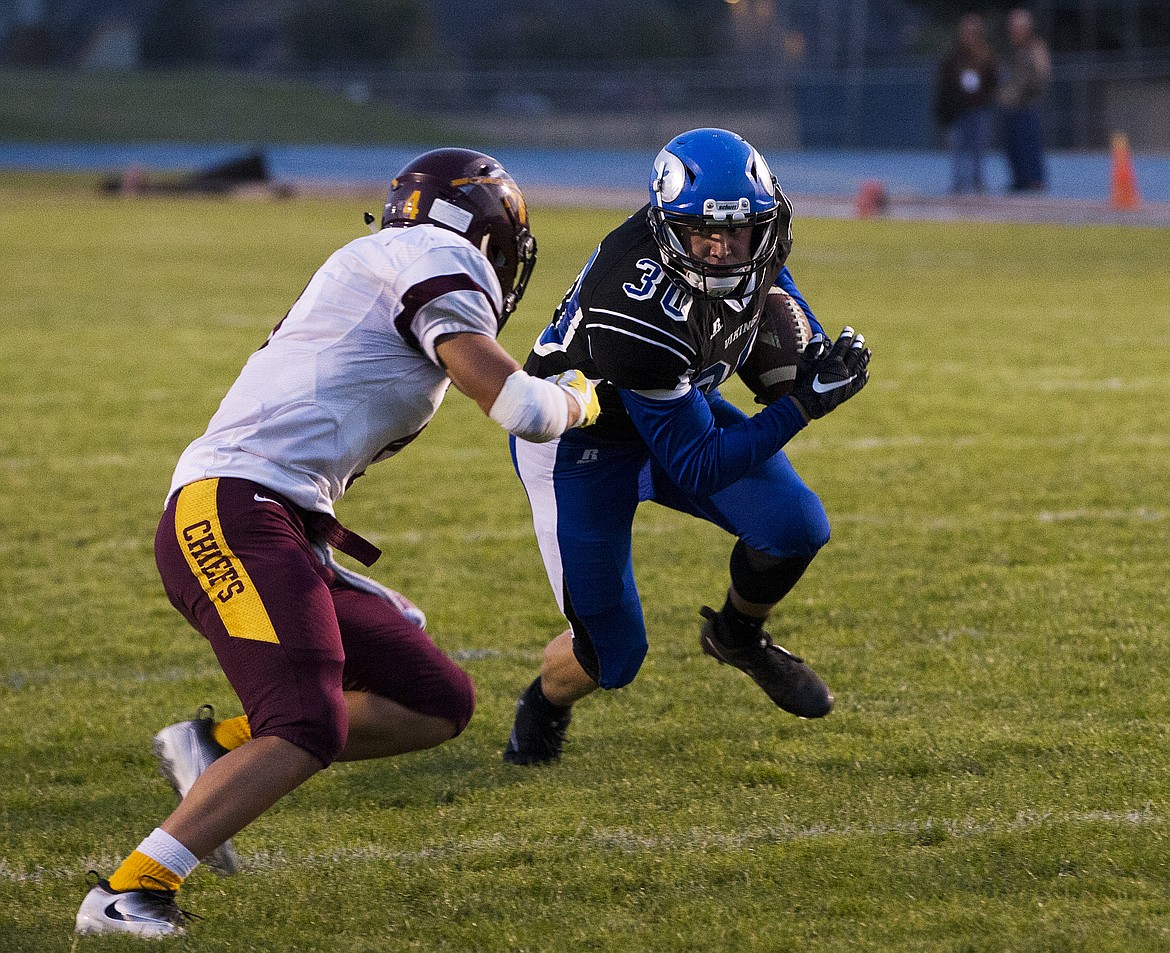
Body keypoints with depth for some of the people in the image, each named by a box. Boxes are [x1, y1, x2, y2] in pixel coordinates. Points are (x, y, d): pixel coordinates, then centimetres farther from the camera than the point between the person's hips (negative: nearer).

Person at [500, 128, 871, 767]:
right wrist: (804, 404, -37)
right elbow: (699, 467, -33)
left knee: (796, 527, -15)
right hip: (580, 443, -6)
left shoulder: (748, 240, -21)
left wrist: (802, 343, -7)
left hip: (678, 405, 6)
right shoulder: (639, 320, -41)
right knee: (612, 655, -8)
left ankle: (737, 636, 18)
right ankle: (543, 707, 29)